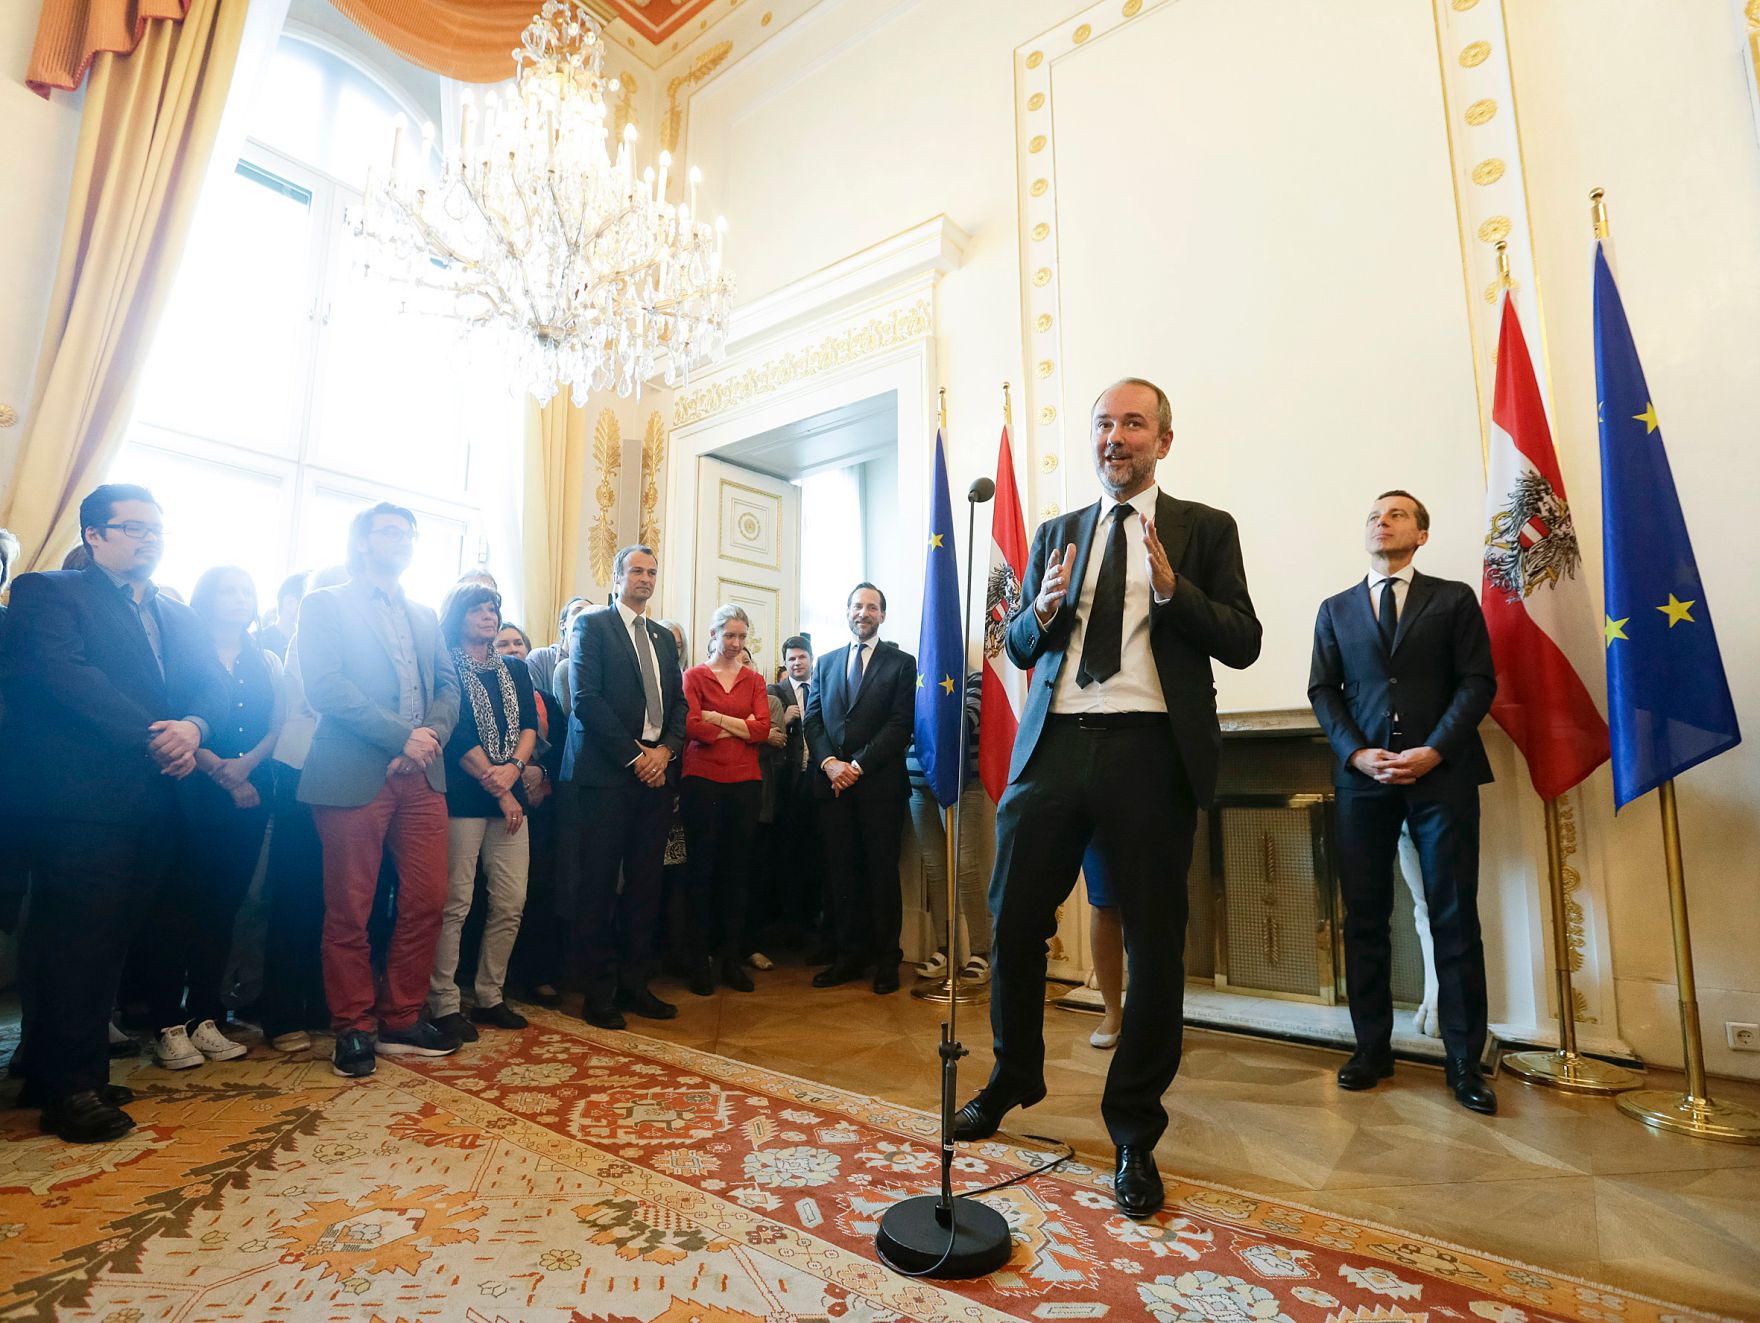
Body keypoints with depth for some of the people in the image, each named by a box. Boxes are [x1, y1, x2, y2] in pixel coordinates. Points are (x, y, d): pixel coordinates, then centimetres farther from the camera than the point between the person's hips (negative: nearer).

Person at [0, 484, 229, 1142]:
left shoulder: (178, 617, 21)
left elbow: (212, 684, 8)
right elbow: (59, 671, -13)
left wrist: (192, 727, -14)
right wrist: (152, 738, -19)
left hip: (152, 799, 6)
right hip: (80, 797, -6)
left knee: (110, 938, 10)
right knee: (78, 937, -3)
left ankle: (82, 1073, 20)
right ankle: (66, 1088, 8)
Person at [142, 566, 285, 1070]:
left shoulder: (267, 662, 15)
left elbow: (278, 727, 7)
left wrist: (244, 765, -9)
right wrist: (216, 768, -14)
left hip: (250, 794, 3)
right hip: (191, 792, -3)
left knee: (223, 904, 6)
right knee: (177, 904, -3)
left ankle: (205, 1018, 13)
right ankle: (169, 1024, 5)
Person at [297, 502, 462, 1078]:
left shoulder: (425, 616, 21)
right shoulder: (326, 605, 5)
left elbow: (449, 686, 13)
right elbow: (324, 685, -9)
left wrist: (430, 736, -7)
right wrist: (402, 737, -15)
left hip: (421, 775, 5)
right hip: (354, 776, -4)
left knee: (426, 903, 4)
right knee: (349, 912, 3)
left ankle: (401, 1019, 19)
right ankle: (354, 1028, 19)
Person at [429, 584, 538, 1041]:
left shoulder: (515, 670, 17)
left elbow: (529, 725, 8)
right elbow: (457, 736, -7)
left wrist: (514, 768, -11)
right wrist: (497, 787, -10)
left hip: (510, 798, 5)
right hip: (463, 797, -5)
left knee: (510, 904, 5)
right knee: (455, 904, -4)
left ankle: (490, 997, 17)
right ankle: (444, 1004, 8)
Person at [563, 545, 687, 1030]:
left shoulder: (664, 637, 20)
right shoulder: (592, 625, 1)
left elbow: (679, 702, 15)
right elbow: (586, 699, -9)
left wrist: (666, 750, -4)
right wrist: (634, 755, -12)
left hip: (657, 769, 6)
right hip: (609, 772, -5)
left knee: (645, 883, 8)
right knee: (600, 884, 0)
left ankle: (635, 984, 17)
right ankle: (599, 992, 10)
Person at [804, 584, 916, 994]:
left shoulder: (901, 663, 5)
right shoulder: (826, 663, 17)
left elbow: (900, 724, -5)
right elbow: (813, 719, 11)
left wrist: (858, 766, -11)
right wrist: (829, 762, -6)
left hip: (879, 783, -3)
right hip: (834, 783, 3)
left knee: (882, 872, 2)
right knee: (842, 872, 6)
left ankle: (887, 960, 12)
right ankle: (850, 955, 16)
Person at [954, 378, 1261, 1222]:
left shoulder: (1204, 530, 9)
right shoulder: (1054, 534, 18)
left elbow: (1242, 642, 1)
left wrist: (1170, 586, -14)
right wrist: (1043, 610, -6)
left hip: (1151, 748, -2)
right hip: (1055, 742, 3)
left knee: (1154, 945, 4)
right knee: (1013, 922, 6)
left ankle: (1134, 1132, 25)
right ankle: (1014, 1080, 33)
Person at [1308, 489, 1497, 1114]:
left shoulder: (1454, 600, 9)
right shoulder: (1336, 609, 15)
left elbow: (1478, 682, 1)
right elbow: (1323, 690, 9)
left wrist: (1433, 751, -11)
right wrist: (1355, 753, -7)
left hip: (1442, 774, -1)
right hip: (1363, 778, 2)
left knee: (1455, 918, 2)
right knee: (1363, 918, 4)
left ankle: (1463, 1060, 13)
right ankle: (1371, 1048, 16)